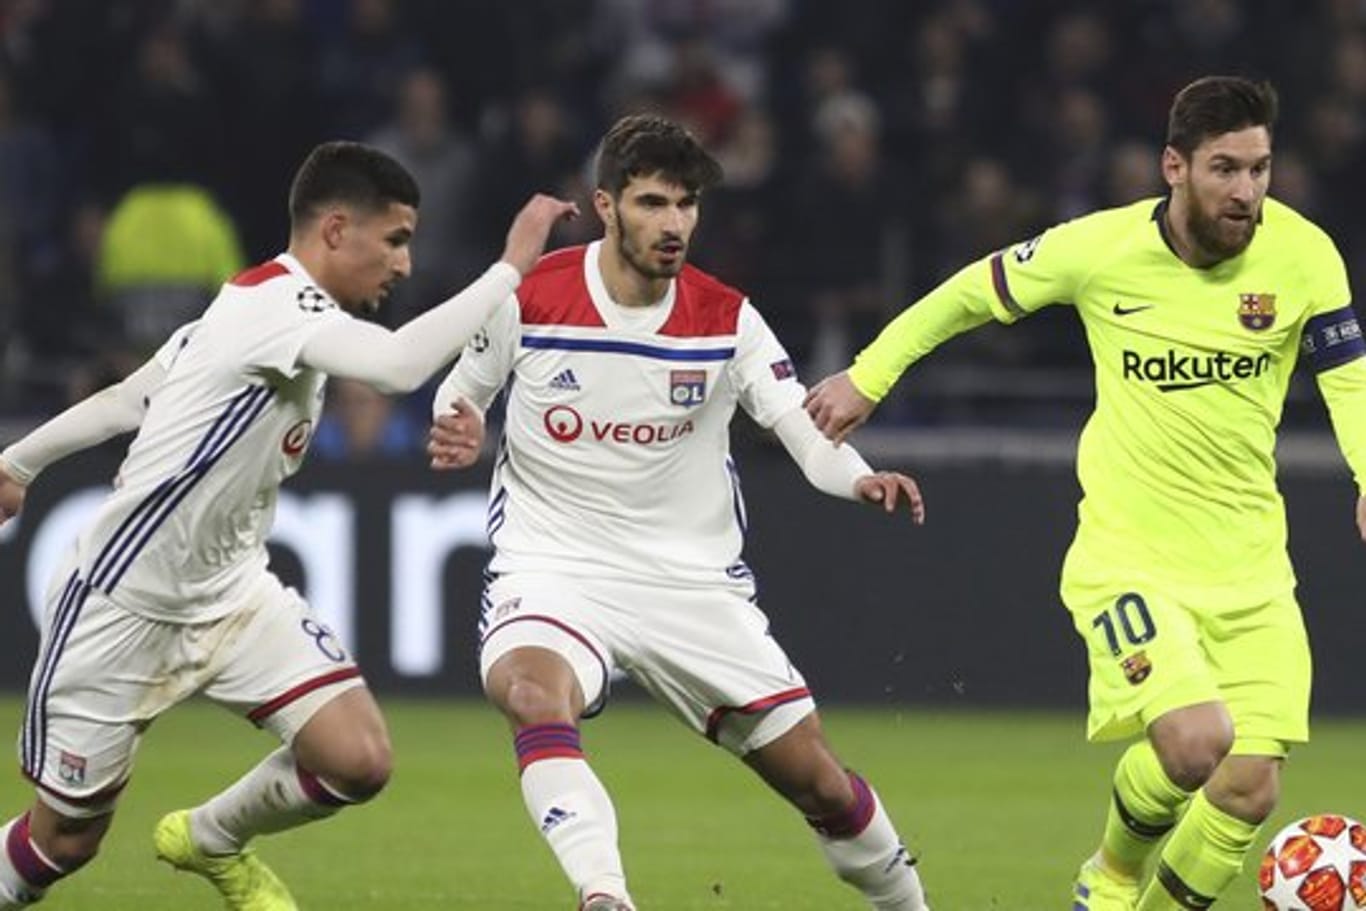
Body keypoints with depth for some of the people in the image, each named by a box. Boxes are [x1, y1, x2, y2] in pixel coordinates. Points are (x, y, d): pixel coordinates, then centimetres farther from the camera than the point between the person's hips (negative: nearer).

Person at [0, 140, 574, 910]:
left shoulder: (260, 307, 6)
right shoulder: (274, 305, -22)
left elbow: (125, 399, 17)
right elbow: (401, 366, -40)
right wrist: (511, 268, -34)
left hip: (230, 589, 8)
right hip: (124, 607, -8)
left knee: (359, 761, -9)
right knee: (64, 841, 2)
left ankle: (212, 840, 19)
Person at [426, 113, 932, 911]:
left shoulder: (727, 321, -5)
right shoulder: (528, 300, -8)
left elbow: (808, 430, -11)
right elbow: (465, 390, 9)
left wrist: (861, 480, -33)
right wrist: (459, 433, -15)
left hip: (695, 578, 2)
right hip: (554, 568, -2)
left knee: (820, 781, 4)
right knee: (535, 696, -37)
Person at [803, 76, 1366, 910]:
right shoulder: (1101, 248, -11)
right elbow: (975, 292, 6)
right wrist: (867, 378, 13)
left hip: (1251, 565, 3)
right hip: (1129, 553, -3)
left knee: (1252, 788, -5)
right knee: (1195, 740, -24)